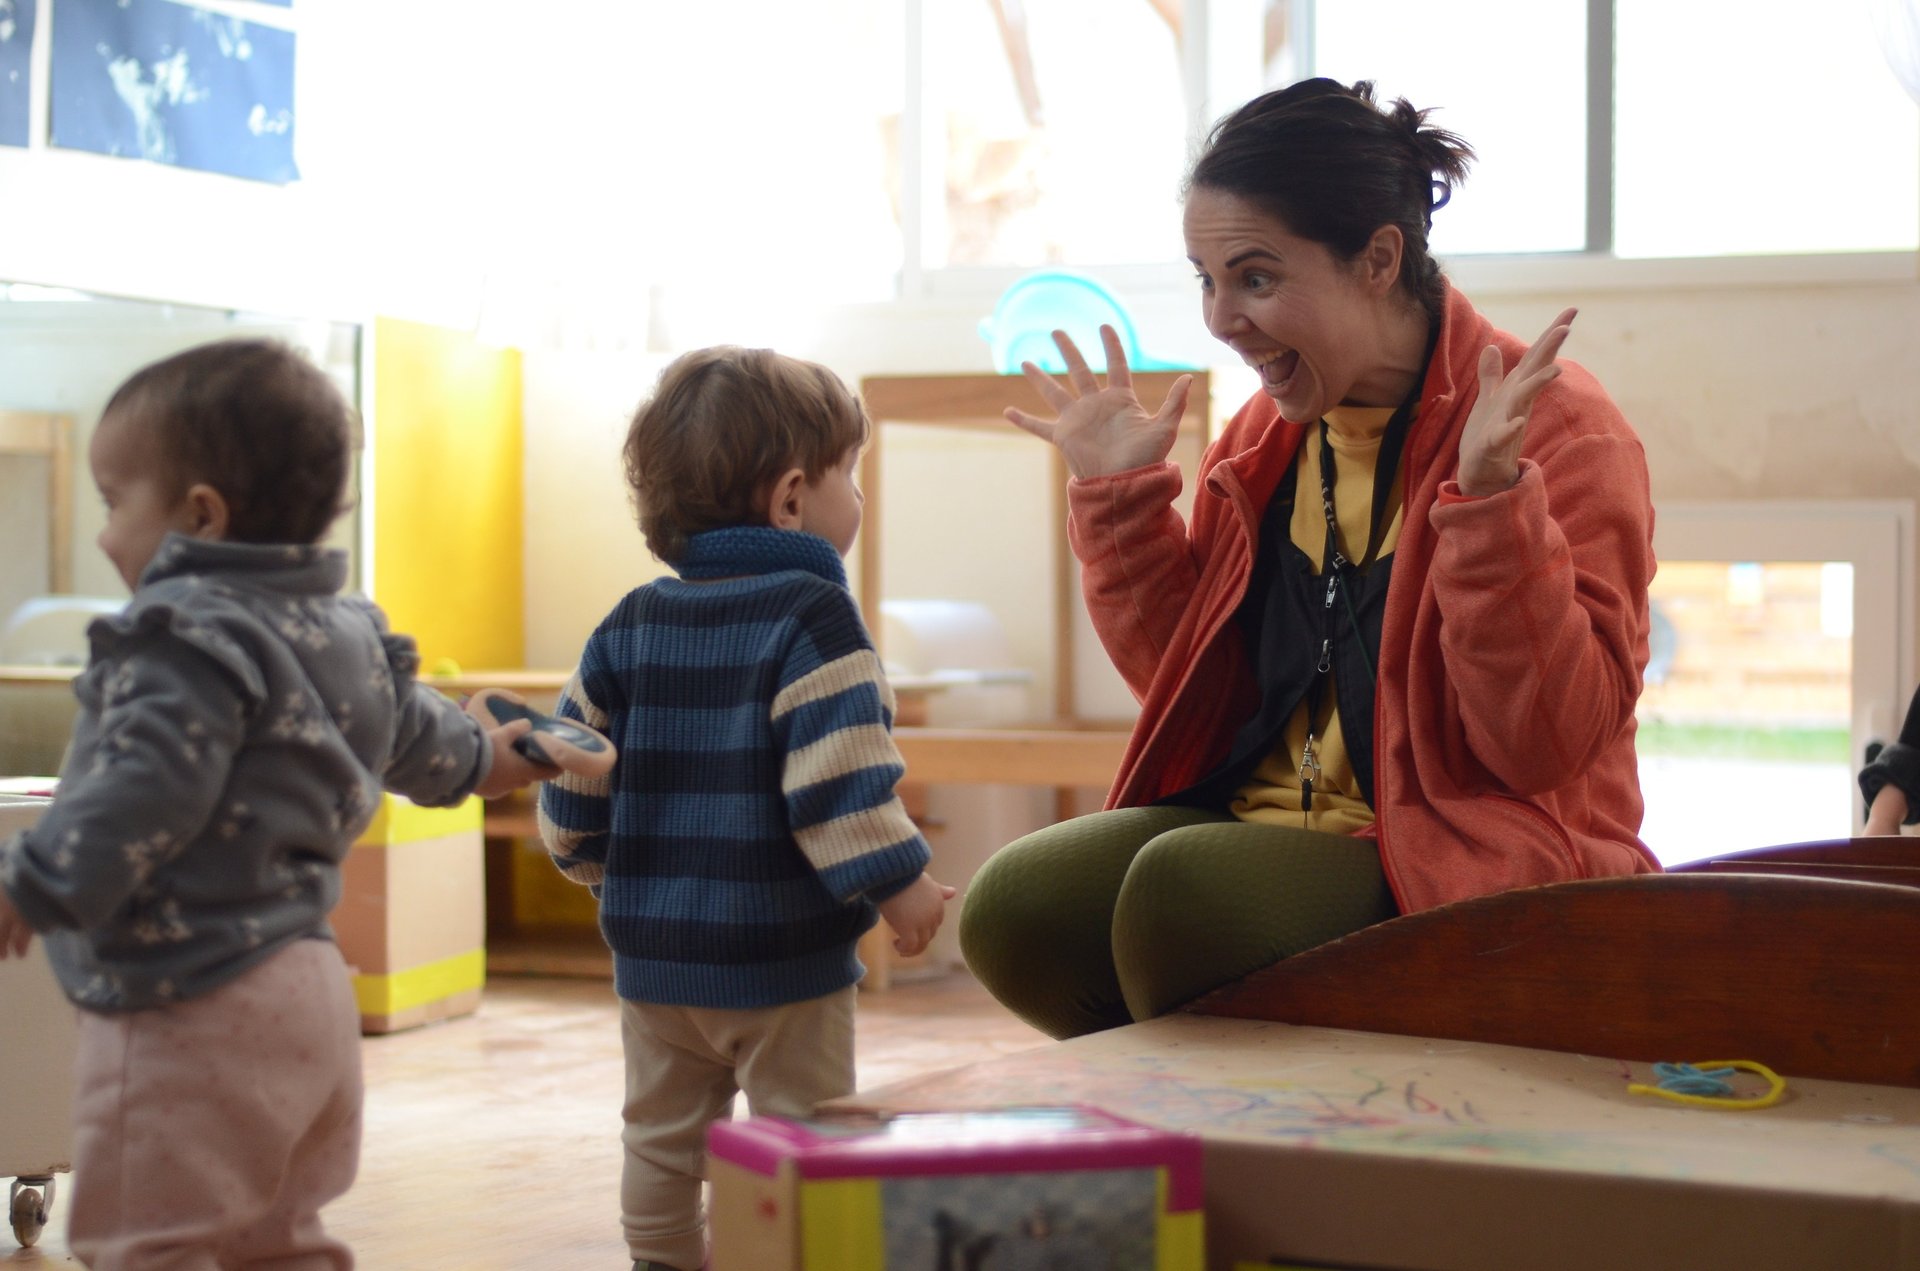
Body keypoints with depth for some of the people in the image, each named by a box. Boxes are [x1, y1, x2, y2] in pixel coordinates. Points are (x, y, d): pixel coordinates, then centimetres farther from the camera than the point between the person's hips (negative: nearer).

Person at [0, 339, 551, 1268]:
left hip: (191, 1008, -10)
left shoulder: (188, 635, -15)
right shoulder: (348, 632, 15)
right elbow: (420, 743, 30)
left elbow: (143, 794, -25)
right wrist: (500, 756, 50)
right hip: (303, 990, 10)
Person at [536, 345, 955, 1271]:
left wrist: (599, 866, 23)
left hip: (652, 952, 6)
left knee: (662, 1141, 17)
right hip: (780, 955, -6)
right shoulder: (811, 616, -14)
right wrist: (898, 882, -13)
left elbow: (574, 777, 8)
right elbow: (840, 780, -22)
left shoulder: (630, 627, 6)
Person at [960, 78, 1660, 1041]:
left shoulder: (1559, 430, -8)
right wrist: (1118, 495, 11)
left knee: (1184, 887, -32)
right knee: (1010, 907, -20)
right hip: (1260, 823, 7)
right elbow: (1183, 680, 20)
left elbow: (1548, 744, -16)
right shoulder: (1264, 437, 13)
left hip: (1471, 858, -6)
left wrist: (1489, 500, -26)